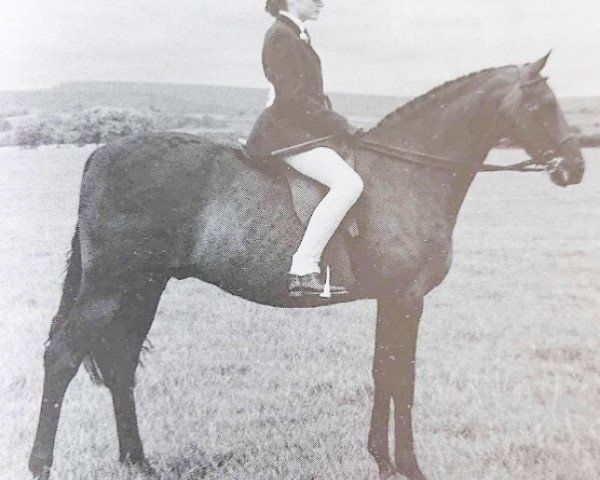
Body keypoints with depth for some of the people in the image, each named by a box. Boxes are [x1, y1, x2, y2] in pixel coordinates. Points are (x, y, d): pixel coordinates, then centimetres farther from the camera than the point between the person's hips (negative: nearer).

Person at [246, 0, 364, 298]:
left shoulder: (297, 35, 20)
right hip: (288, 133, -11)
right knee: (349, 183, -26)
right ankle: (303, 270, -26)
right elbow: (295, 99, -19)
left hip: (304, 129, 11)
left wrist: (341, 127, 9)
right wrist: (342, 127, -14)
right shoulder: (281, 36, -11)